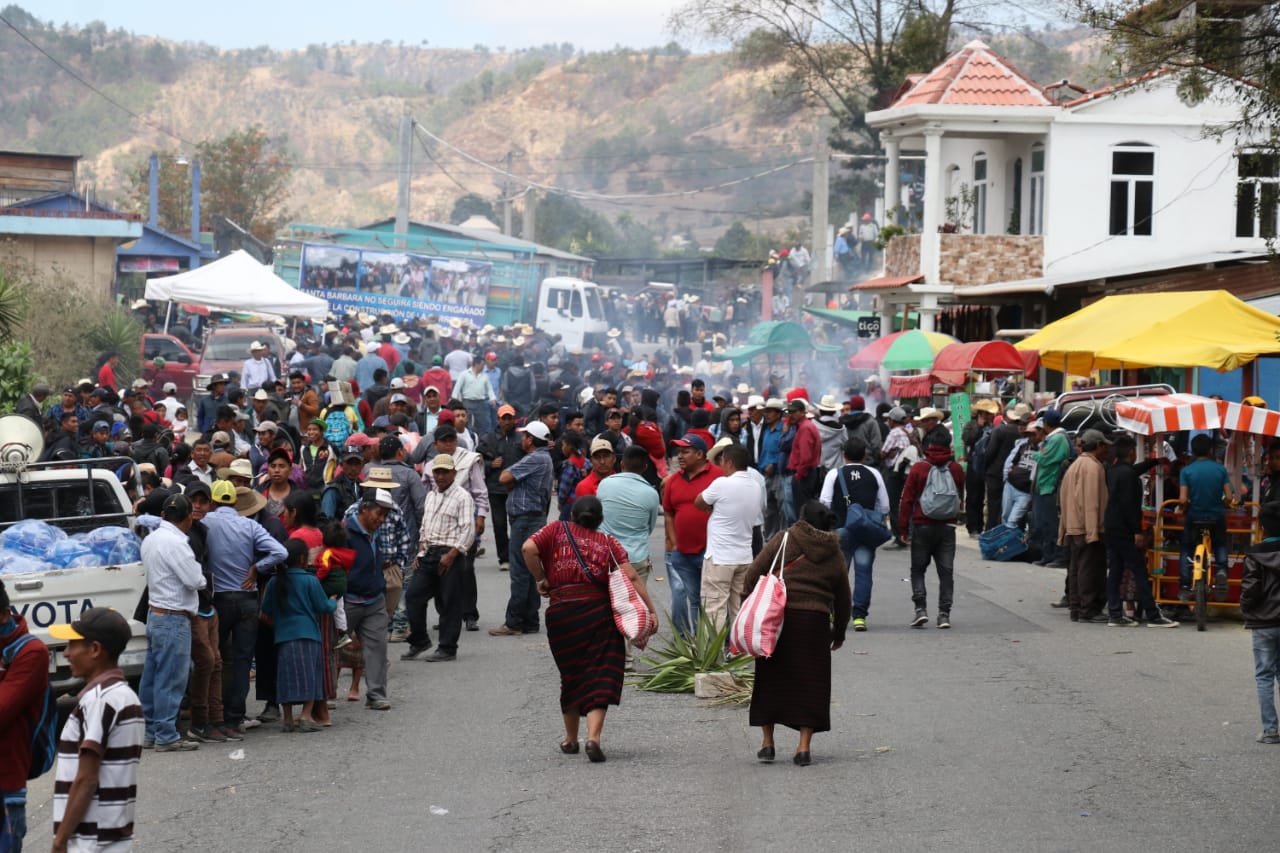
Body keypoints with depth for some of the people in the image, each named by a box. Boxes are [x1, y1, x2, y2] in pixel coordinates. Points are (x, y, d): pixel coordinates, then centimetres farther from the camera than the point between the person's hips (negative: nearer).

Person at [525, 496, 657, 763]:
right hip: (598, 609, -1)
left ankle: (570, 739, 27)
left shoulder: (558, 531, 11)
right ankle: (593, 737, -18)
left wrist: (540, 579, 5)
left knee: (570, 674, 16)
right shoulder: (608, 542, 12)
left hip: (560, 612, 1)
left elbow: (529, 548, -7)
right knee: (599, 675, 0)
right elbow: (632, 577, 0)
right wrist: (650, 611, 0)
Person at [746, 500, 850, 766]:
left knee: (770, 678, 10)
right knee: (809, 681, 8)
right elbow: (843, 600, 18)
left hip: (777, 617, -1)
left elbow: (752, 576, -3)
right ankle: (804, 747, 3)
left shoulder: (783, 540, 3)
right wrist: (839, 634, 31)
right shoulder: (835, 557, 11)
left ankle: (767, 742, 14)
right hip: (815, 622, 1)